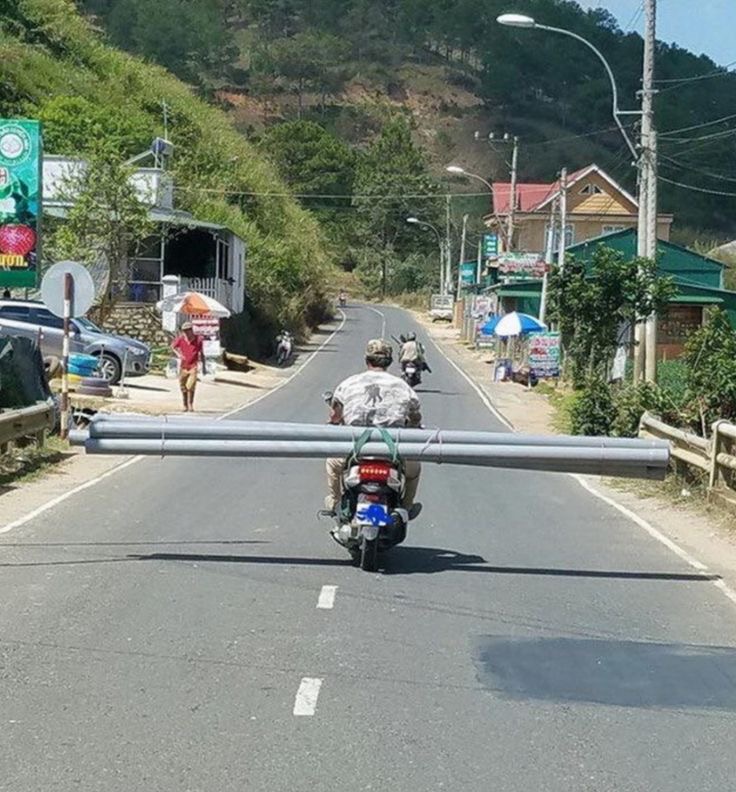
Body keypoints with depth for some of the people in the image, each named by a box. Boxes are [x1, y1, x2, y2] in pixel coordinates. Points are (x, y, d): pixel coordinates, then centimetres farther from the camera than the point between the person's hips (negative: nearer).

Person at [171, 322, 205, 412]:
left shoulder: (198, 339, -5)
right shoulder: (181, 339, -4)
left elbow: (202, 354, 4)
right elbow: (173, 346, 14)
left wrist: (203, 367, 6)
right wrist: (178, 354, -5)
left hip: (193, 366, -2)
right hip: (183, 366, 2)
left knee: (191, 386, -15)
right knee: (183, 387, 8)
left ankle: (190, 405, -3)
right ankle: (185, 406, 21)